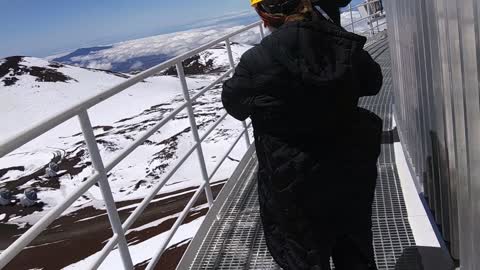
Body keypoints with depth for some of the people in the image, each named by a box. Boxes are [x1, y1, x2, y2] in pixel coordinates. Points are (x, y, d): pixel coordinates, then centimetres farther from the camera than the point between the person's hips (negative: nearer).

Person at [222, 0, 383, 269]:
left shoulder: (257, 61, -23)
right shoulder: (343, 43, -10)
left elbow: (234, 103, -3)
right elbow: (372, 83, 8)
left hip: (294, 184, -4)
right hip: (350, 168, 4)